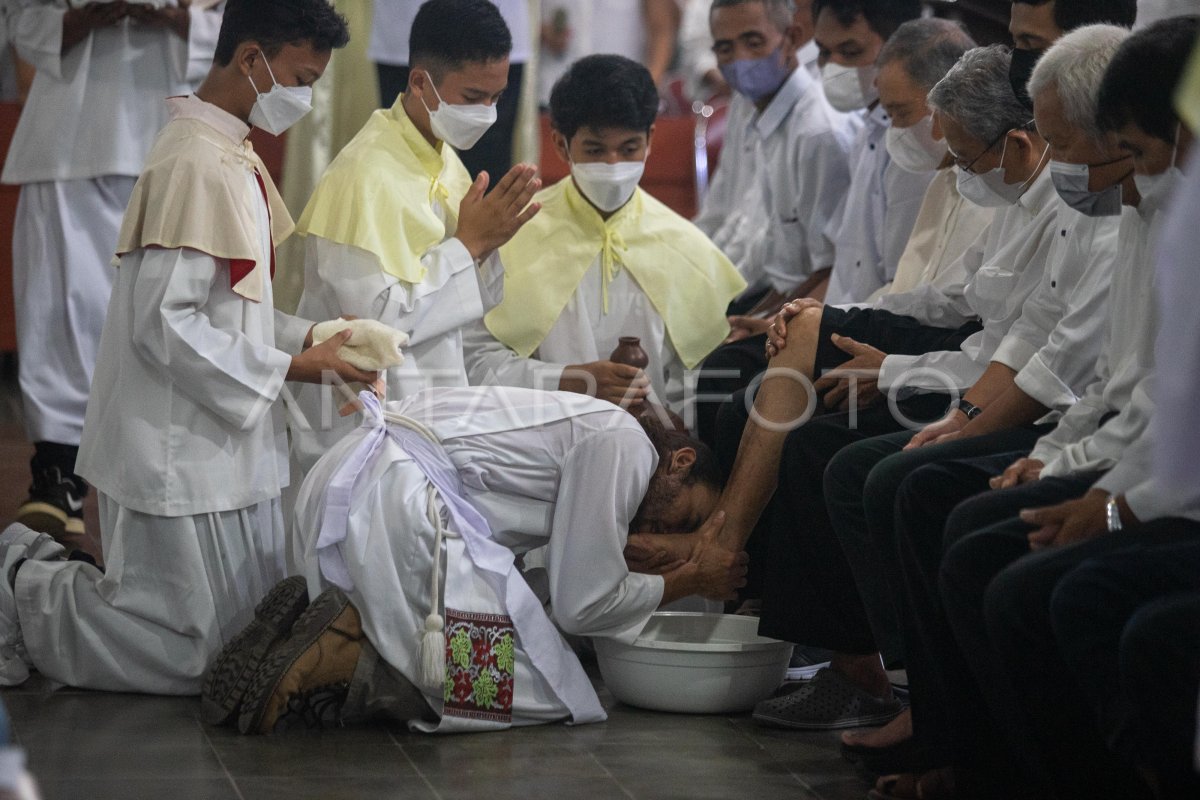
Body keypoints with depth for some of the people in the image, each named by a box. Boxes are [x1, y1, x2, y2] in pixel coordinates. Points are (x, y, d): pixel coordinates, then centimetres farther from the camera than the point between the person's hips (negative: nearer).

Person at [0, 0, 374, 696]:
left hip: (223, 449, 10)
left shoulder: (232, 156, 14)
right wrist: (292, 368, -18)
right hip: (182, 453, -10)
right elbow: (165, 325, -22)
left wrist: (308, 336, 4)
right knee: (191, 658, -5)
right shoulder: (196, 164, -19)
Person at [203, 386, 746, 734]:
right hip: (399, 501, -10)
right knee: (544, 695, -7)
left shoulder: (589, 424, 29)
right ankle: (337, 662, -17)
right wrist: (688, 581, 14)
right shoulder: (626, 445, 0)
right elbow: (583, 604, 1)